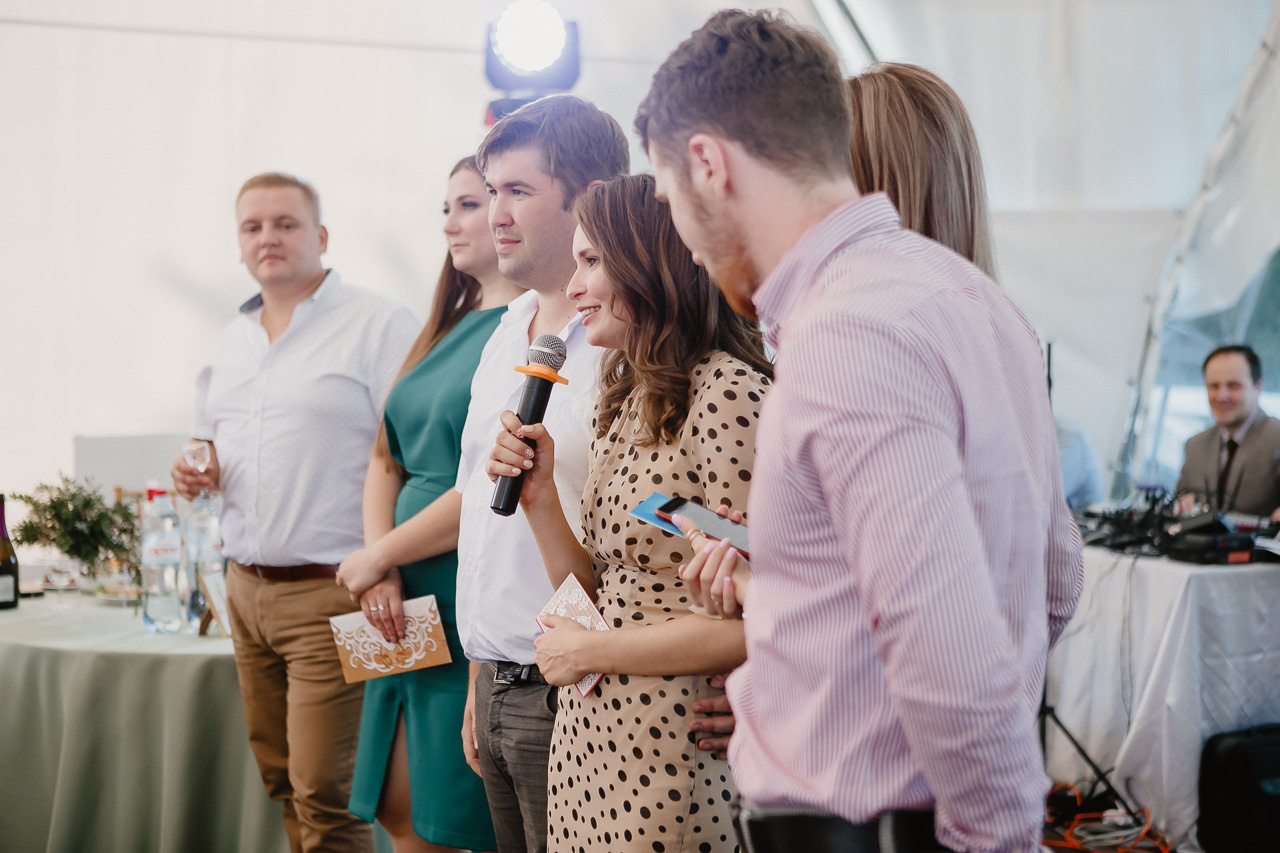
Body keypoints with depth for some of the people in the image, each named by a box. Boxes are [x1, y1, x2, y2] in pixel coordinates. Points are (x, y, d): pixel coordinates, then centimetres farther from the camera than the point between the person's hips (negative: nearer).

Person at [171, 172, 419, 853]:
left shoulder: (379, 324, -8)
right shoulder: (228, 344, 16)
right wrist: (197, 474, 5)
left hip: (330, 592, -7)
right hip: (246, 586, 7)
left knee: (324, 795, -7)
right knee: (280, 779, 13)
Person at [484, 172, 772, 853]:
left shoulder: (726, 389, -16)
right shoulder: (625, 401, 12)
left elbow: (752, 618, -22)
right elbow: (600, 598, 11)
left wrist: (590, 652, -12)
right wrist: (539, 498, -3)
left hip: (670, 752, -8)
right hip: (588, 737, 8)